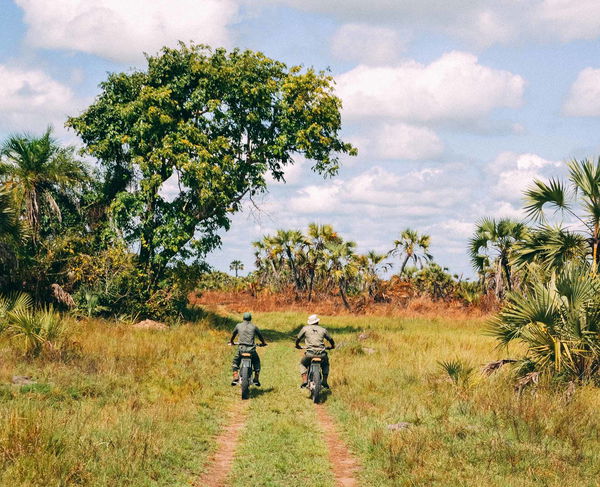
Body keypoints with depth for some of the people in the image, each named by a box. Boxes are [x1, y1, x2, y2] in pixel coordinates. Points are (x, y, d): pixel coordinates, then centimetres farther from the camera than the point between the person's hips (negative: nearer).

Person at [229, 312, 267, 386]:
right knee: (257, 362, 24)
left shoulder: (238, 325, 10)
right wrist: (263, 343, 40)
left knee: (235, 362, 20)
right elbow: (260, 335, 20)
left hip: (241, 348, 0)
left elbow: (233, 334, 26)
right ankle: (256, 379, 14)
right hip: (251, 349, 0)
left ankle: (235, 377, 1)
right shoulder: (253, 326, 8)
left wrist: (231, 341, 46)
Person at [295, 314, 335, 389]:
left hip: (310, 353, -1)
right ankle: (325, 382, 16)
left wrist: (297, 345, 37)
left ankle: (304, 380, 8)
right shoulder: (323, 329, 14)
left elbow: (298, 339, 15)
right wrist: (332, 346, 45)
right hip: (321, 353, 1)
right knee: (325, 365, 32)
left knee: (303, 364, 27)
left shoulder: (305, 328, 9)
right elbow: (330, 339, 24)